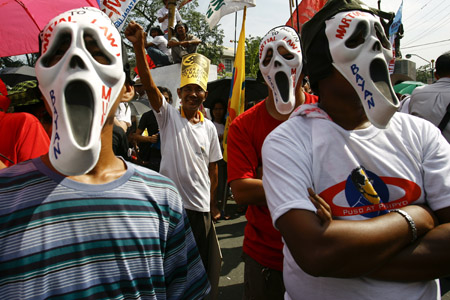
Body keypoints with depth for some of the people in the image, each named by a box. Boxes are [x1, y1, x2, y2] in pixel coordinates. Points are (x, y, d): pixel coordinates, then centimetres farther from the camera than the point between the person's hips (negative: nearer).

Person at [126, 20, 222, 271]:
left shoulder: (209, 127, 4)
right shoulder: (168, 116, -4)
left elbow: (213, 168, 9)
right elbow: (149, 85, -19)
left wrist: (212, 203, 11)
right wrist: (139, 46, -31)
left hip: (199, 206, 2)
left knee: (200, 264, 15)